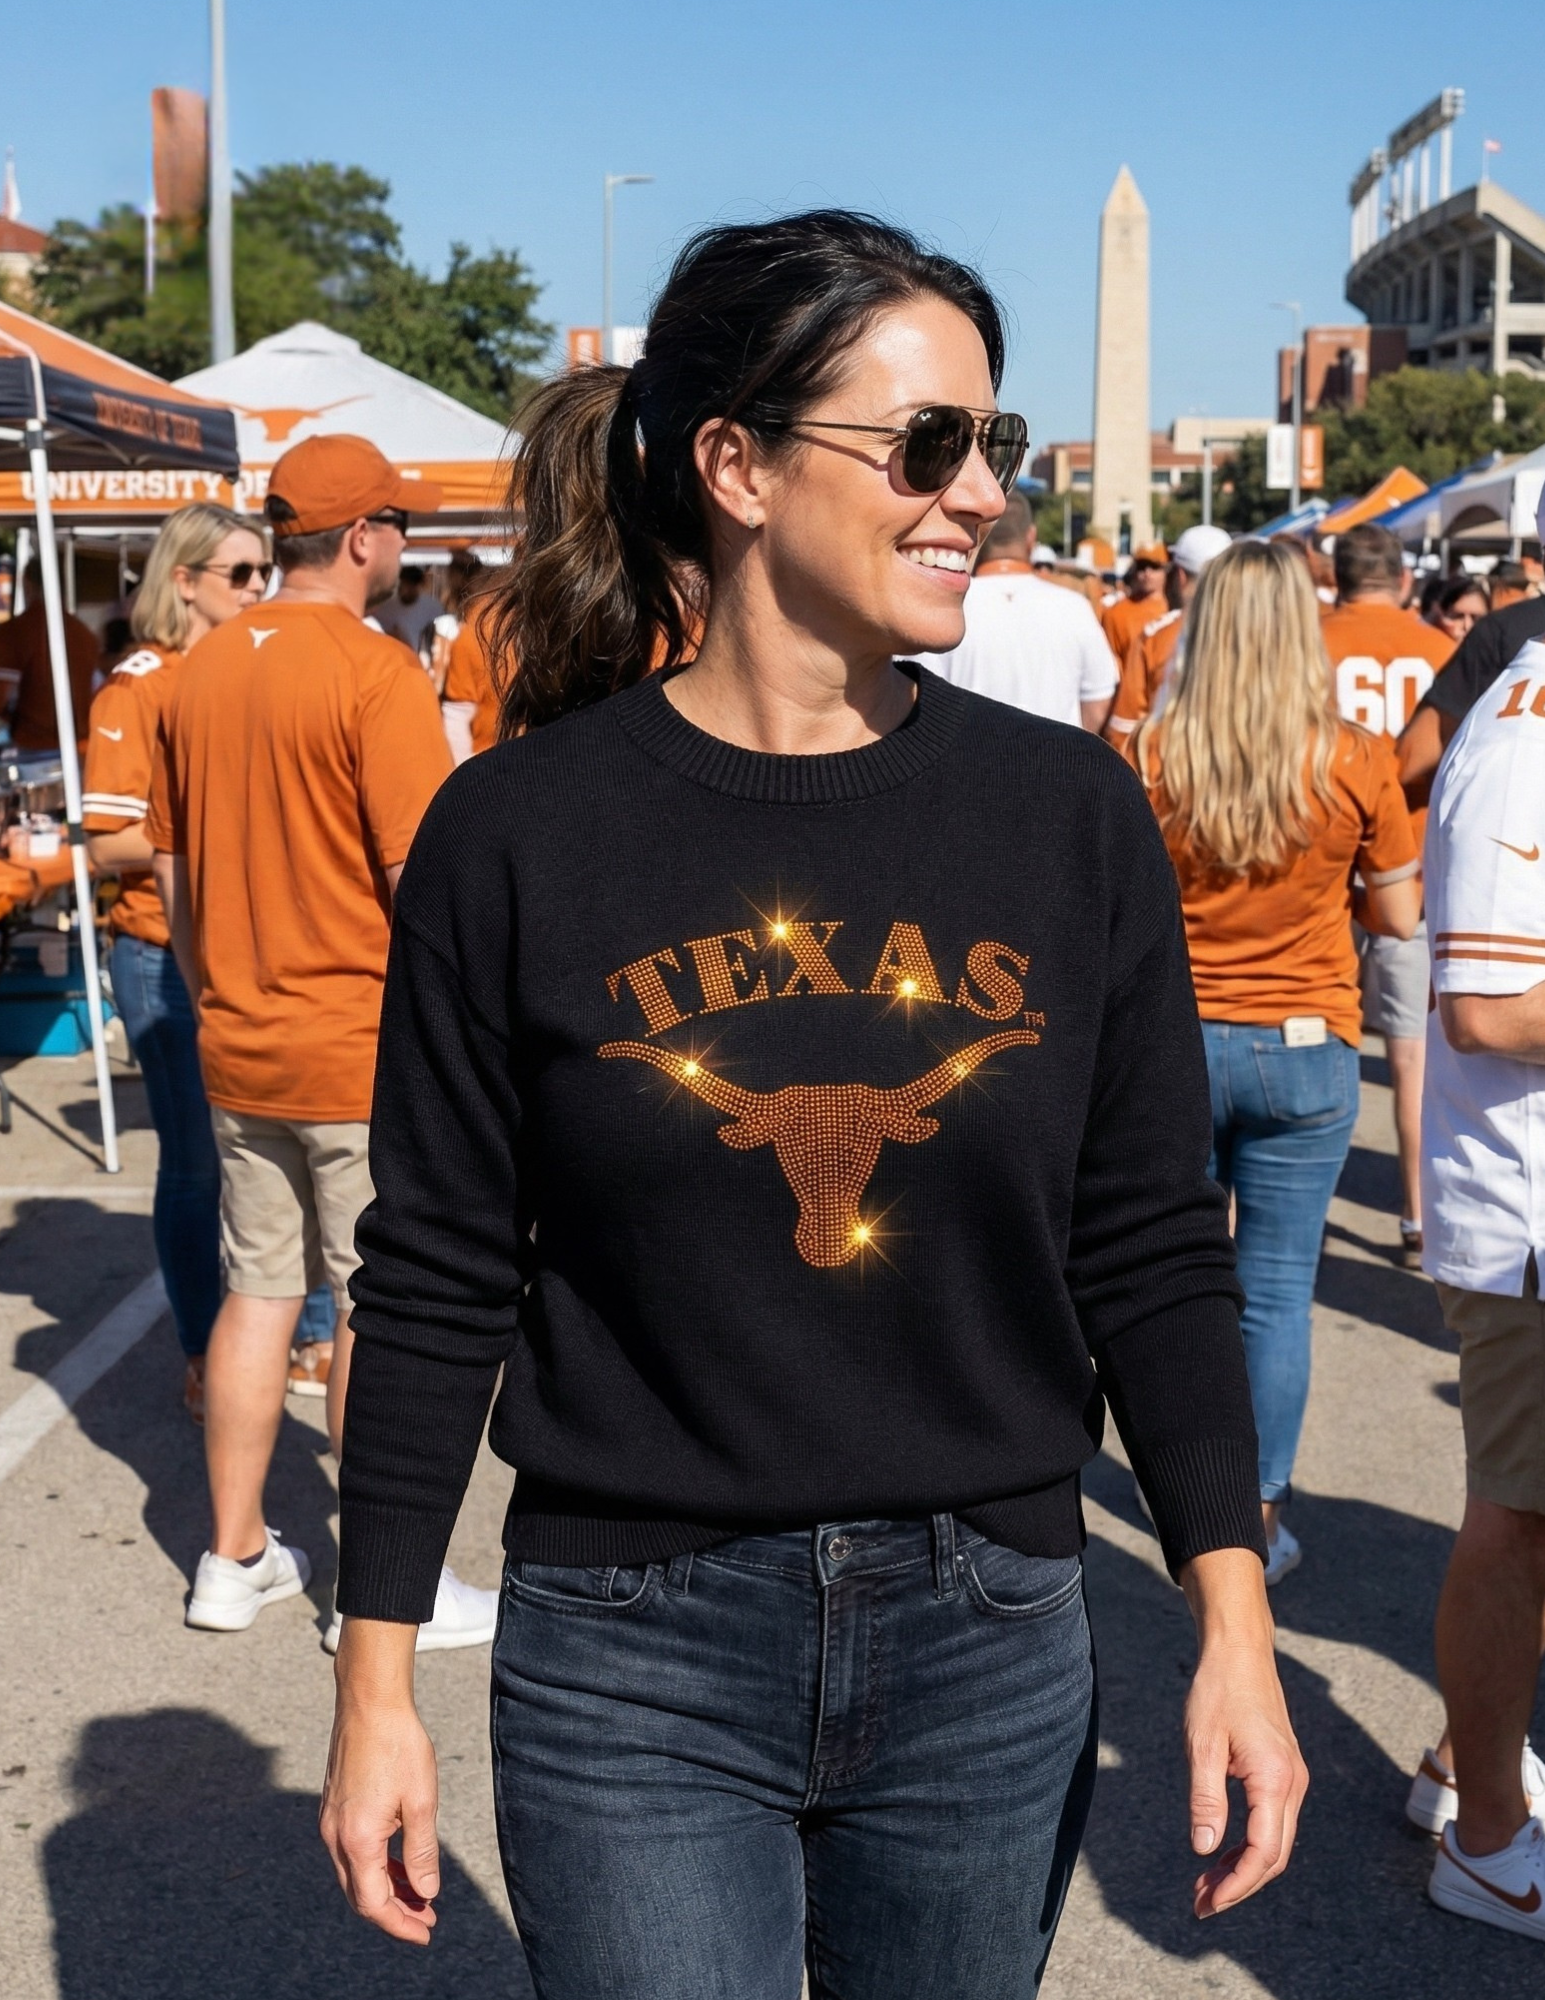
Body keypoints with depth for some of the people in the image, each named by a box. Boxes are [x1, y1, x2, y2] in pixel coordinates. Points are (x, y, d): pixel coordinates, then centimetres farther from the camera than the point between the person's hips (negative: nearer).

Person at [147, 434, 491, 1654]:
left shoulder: (204, 670, 6)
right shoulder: (376, 671, -15)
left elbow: (174, 869, 13)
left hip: (241, 1049, 7)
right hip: (367, 1052, -6)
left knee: (259, 1291, 16)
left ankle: (234, 1560, 26)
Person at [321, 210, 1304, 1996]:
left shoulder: (1071, 813, -2)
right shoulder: (519, 831, -8)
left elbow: (1154, 1250, 2)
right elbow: (436, 1282, -3)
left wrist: (1232, 1623, -3)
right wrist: (376, 1682, -1)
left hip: (991, 1656, 3)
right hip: (632, 1663, -2)